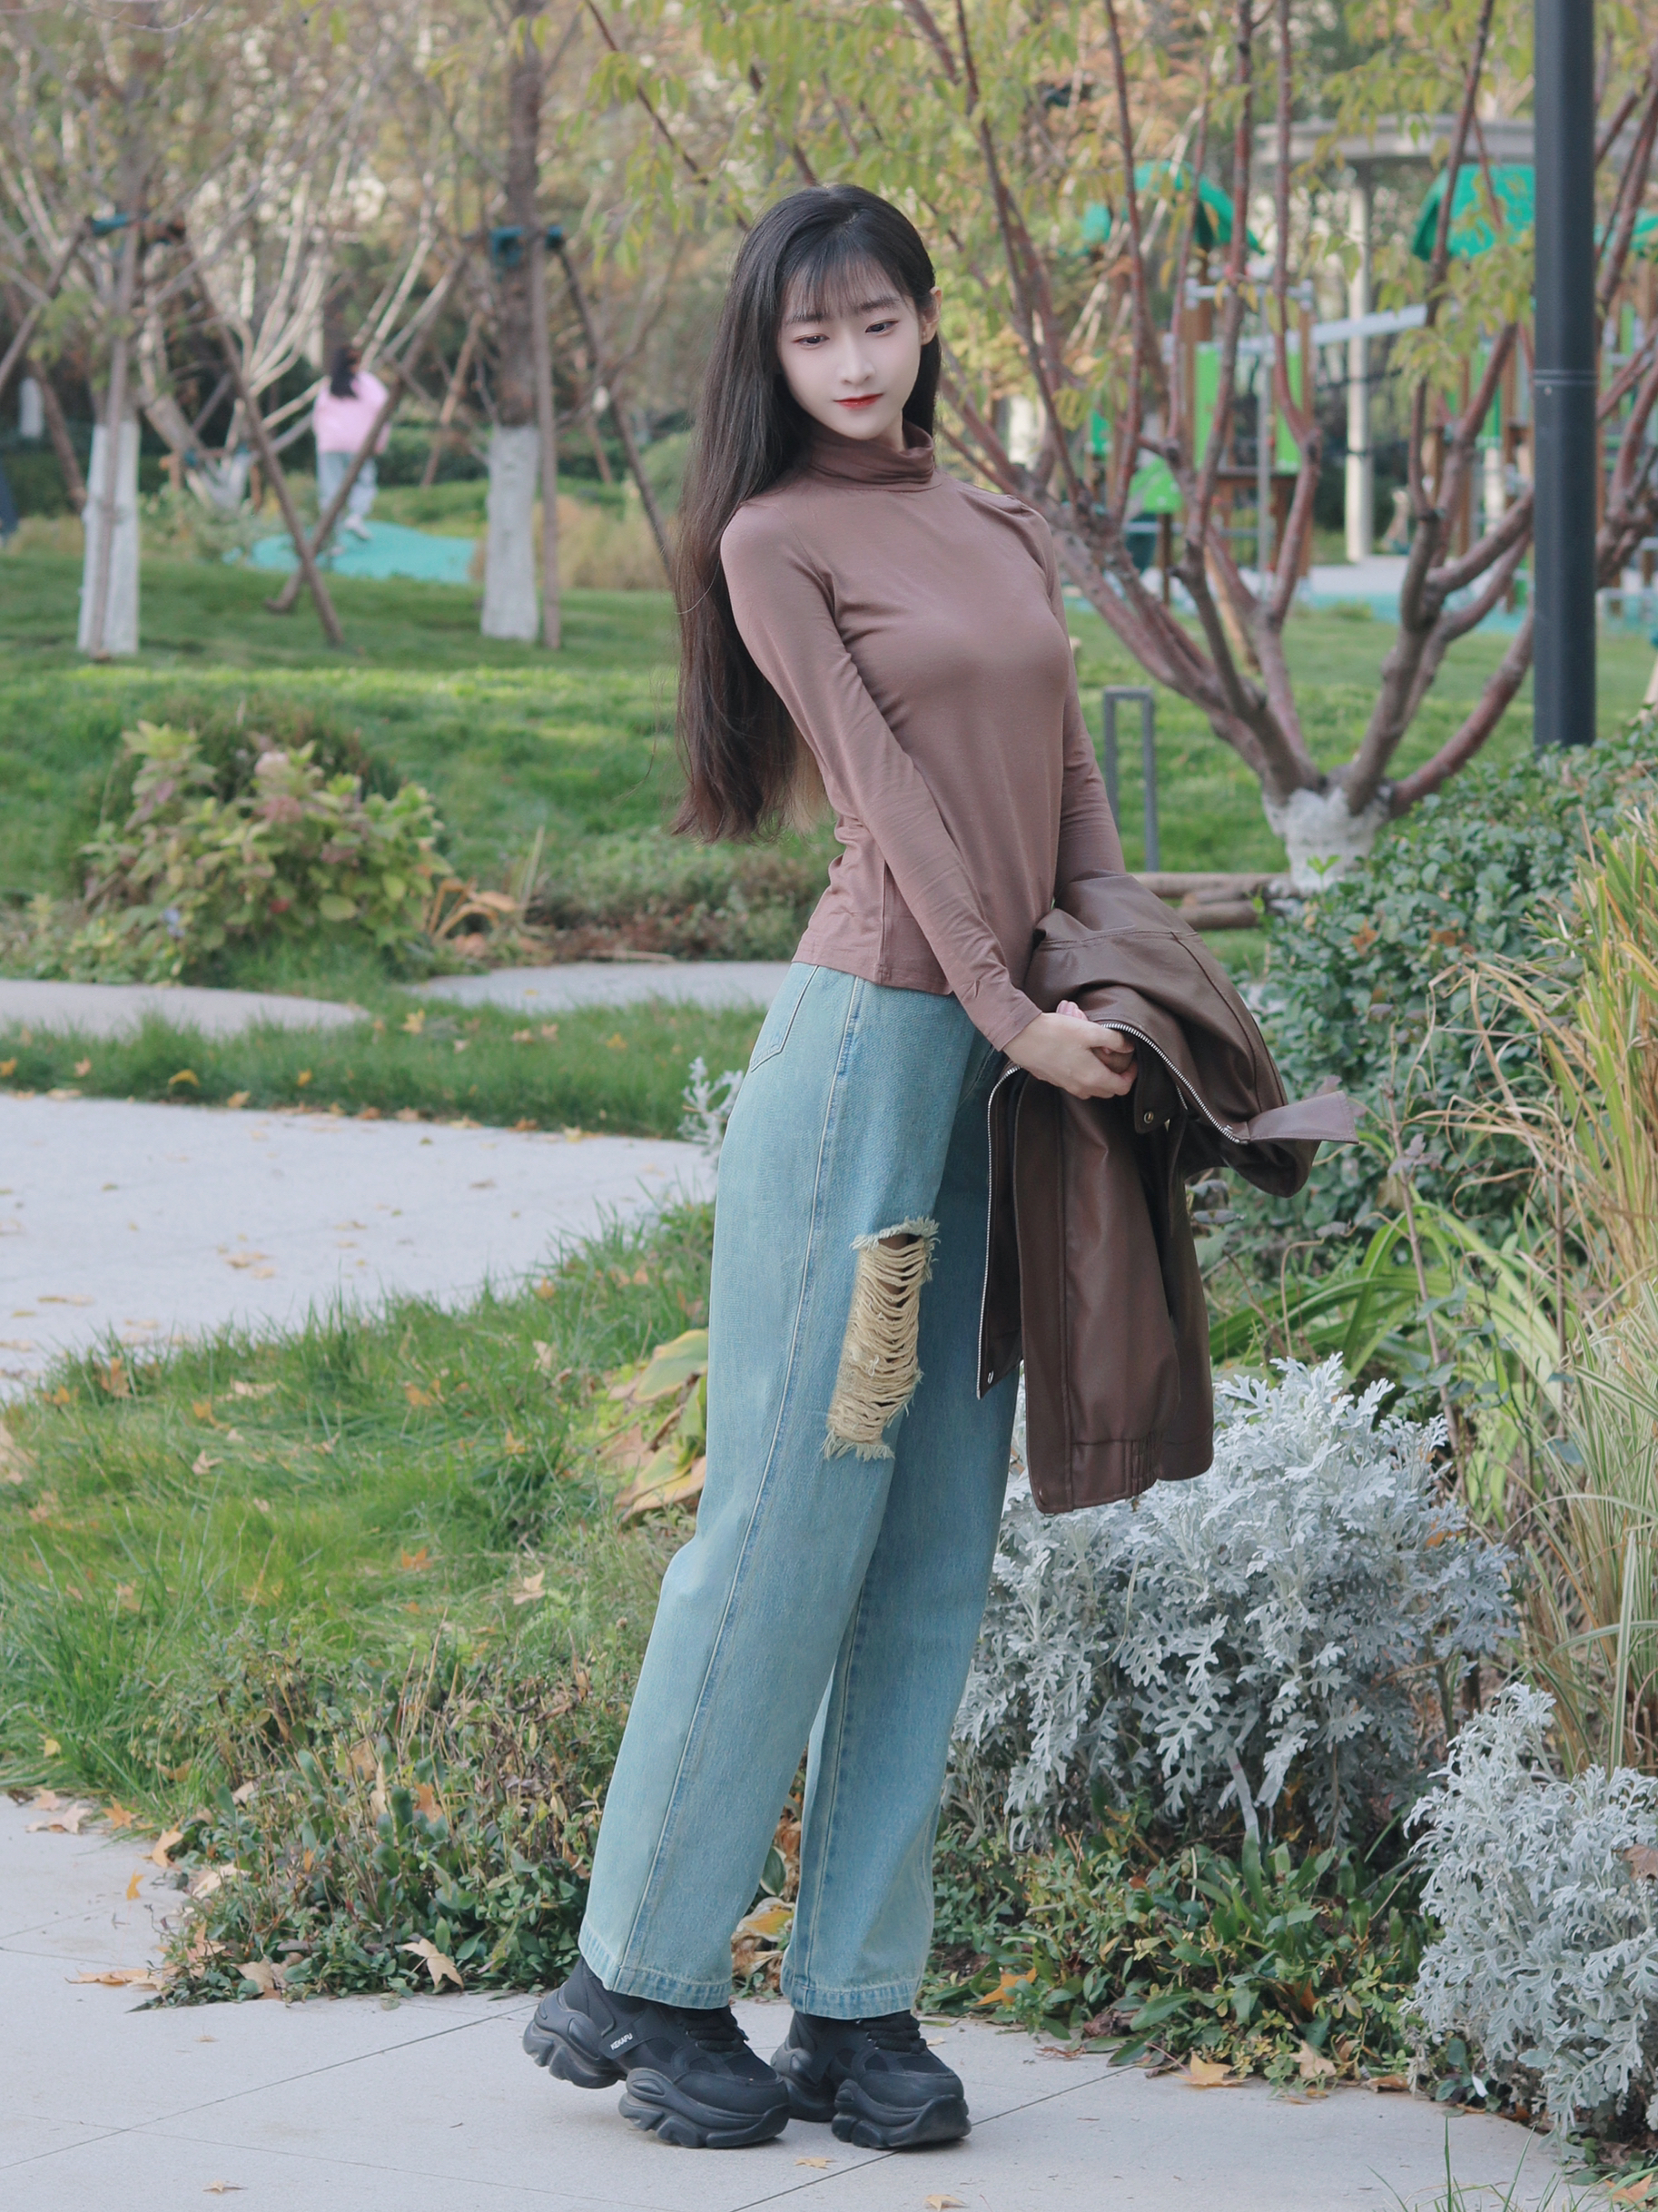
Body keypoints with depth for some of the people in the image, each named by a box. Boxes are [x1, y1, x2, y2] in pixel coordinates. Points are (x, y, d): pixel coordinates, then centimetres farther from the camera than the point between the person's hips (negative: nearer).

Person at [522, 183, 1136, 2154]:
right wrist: (1010, 1012, -16)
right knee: (790, 1522, -5)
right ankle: (637, 1979, 7)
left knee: (937, 1549, 5)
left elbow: (1070, 789, 14)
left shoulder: (1002, 536, 19)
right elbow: (884, 784, -9)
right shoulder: (777, 541, -1)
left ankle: (855, 2006, 10)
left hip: (1009, 1067, 7)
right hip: (870, 1037, -7)